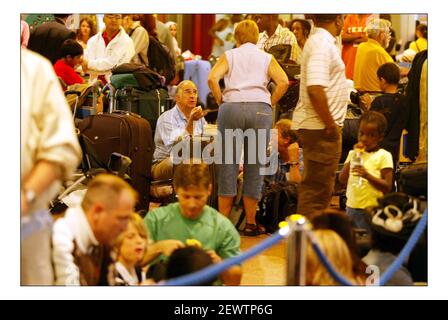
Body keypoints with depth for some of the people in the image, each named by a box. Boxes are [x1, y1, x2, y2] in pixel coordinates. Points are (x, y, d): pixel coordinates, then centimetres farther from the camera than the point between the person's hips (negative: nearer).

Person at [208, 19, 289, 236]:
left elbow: (212, 79, -3)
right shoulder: (266, 58, 17)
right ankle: (251, 223, 6)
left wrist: (221, 101, 7)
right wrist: (269, 104, 9)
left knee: (228, 166, 4)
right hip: (260, 109, 0)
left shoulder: (229, 56, 15)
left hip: (232, 107, 0)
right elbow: (283, 82, 1)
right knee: (254, 166, 5)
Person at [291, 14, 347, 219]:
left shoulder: (320, 40, 15)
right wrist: (330, 125, -21)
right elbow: (315, 88, -27)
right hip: (320, 126, -10)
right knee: (317, 188, -6)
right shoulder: (322, 44, -17)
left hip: (320, 126, 10)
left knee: (315, 187, 17)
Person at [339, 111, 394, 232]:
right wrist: (354, 156, -6)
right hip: (351, 208, 5)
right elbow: (342, 180, 2)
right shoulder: (353, 153, 12)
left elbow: (387, 187, -10)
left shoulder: (383, 156, -4)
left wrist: (367, 175, -24)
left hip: (371, 209, -5)